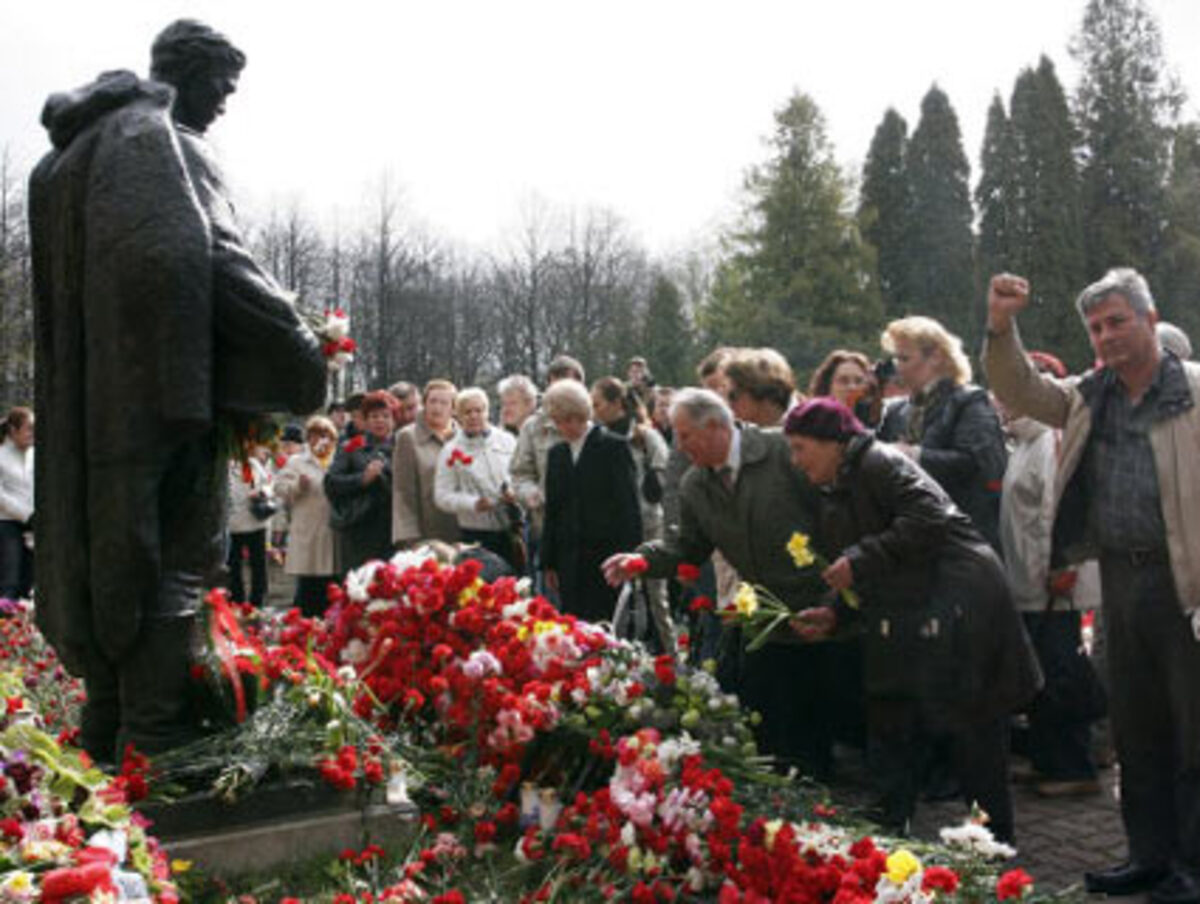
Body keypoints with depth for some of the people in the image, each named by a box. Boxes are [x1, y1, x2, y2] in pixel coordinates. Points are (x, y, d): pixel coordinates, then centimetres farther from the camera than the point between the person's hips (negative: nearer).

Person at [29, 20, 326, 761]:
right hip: (162, 387, -9)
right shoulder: (159, 136, -8)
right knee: (173, 558, -6)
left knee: (108, 548, 14)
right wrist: (299, 349, -17)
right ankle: (155, 744, -5)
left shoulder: (85, 139, 22)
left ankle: (106, 741, 23)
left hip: (91, 400, 10)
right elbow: (208, 254, -23)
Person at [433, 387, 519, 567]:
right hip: (476, 535, -3)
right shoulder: (451, 452, -1)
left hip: (512, 531, 3)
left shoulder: (507, 440, 8)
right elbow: (442, 496, -4)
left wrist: (516, 493, -8)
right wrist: (473, 503, -19)